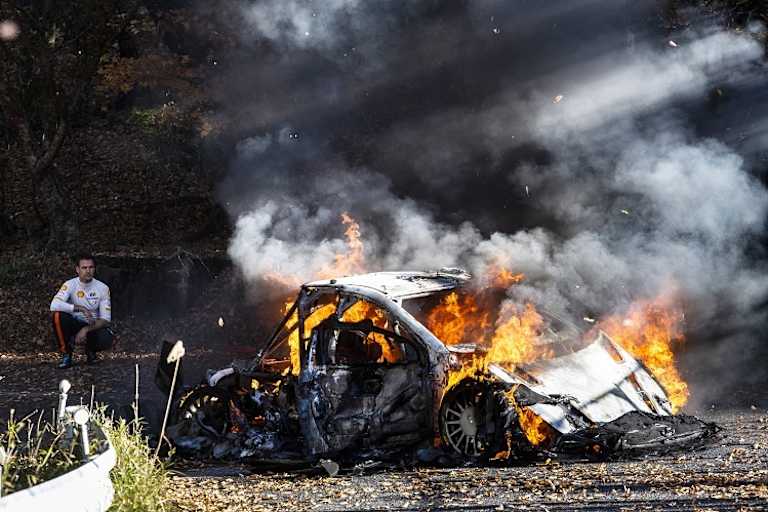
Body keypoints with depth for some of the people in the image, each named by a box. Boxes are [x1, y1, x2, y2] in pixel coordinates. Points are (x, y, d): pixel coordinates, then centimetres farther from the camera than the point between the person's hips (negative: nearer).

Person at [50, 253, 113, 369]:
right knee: (58, 316, -32)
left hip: (93, 326, 0)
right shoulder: (70, 285, -12)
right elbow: (54, 305, -30)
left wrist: (86, 330, -27)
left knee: (106, 340, -33)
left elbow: (105, 319, -11)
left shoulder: (102, 288, -8)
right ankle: (66, 354, -12)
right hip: (74, 324, 0)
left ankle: (90, 350, 6)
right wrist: (80, 308, -35)